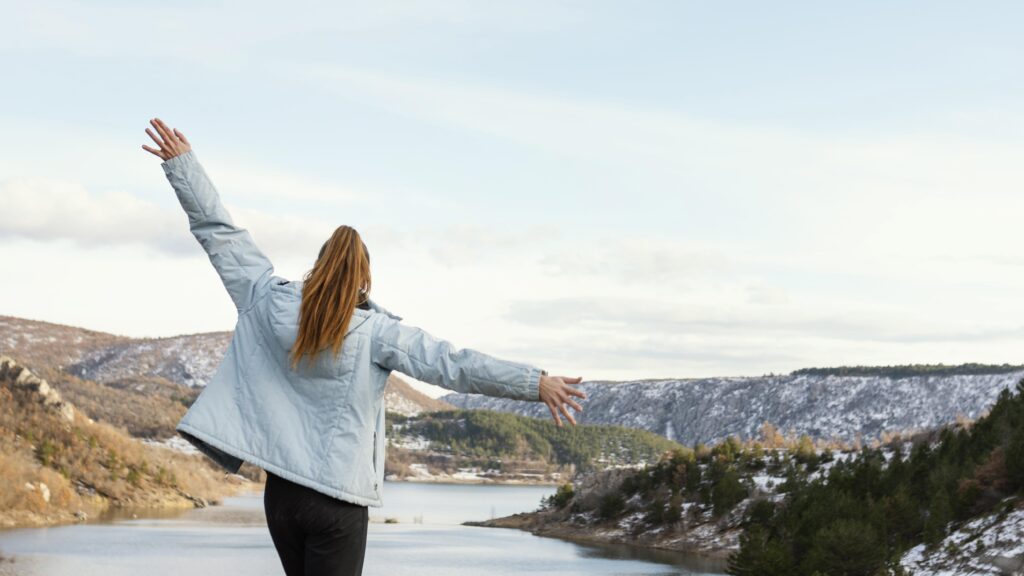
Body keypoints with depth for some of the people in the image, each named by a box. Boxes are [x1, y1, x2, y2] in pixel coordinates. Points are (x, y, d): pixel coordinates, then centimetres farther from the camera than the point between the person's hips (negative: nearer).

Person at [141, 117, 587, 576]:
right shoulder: (375, 332, -10)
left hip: (281, 492, 5)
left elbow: (218, 231, 4)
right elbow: (450, 363, -18)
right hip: (339, 498, -4)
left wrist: (181, 161, 12)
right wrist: (535, 383, -20)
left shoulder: (271, 306, -1)